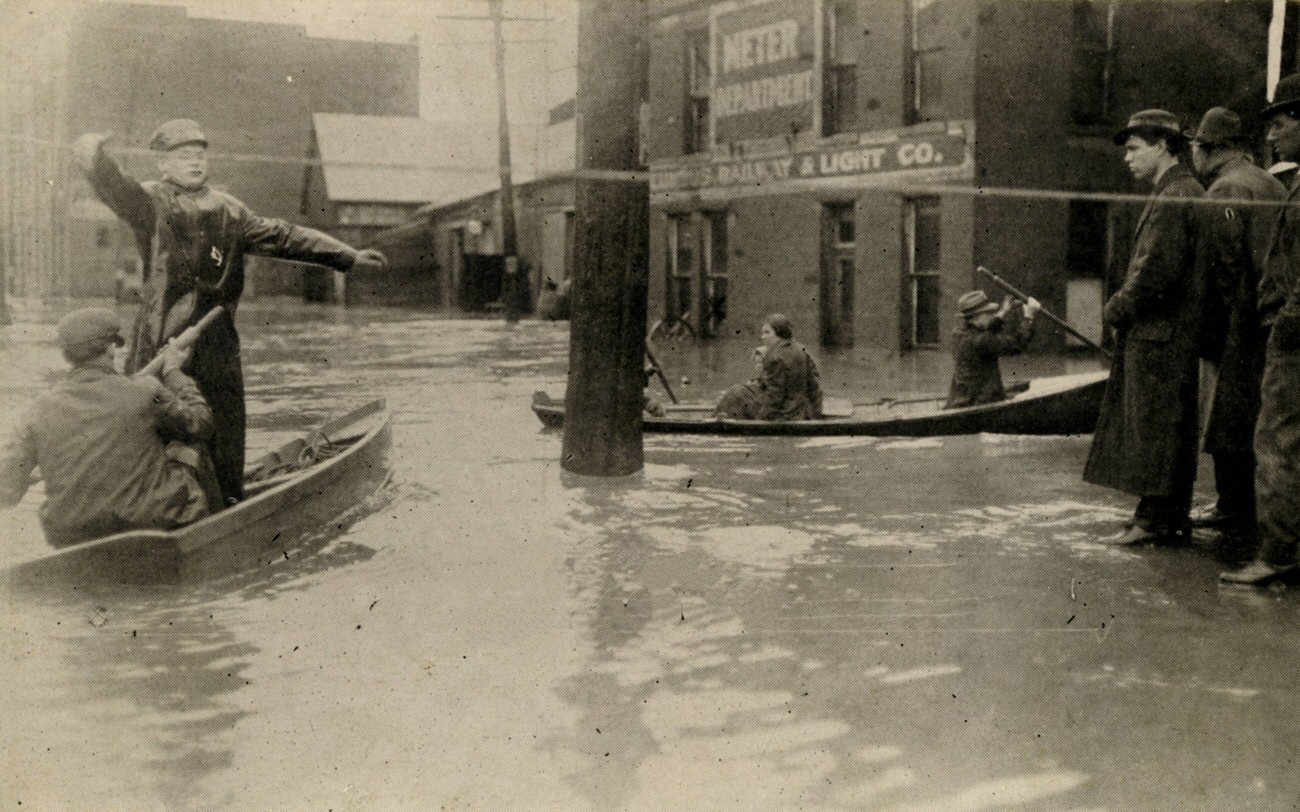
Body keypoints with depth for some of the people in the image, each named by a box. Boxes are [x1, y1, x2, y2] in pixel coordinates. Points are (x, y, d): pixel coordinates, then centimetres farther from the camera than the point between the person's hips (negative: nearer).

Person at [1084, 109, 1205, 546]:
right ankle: (1171, 521, 20)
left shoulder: (1172, 199, -15)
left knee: (1155, 426, -5)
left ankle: (1155, 521, 0)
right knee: (1171, 431, 13)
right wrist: (1123, 310, 14)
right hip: (1168, 334, 10)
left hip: (1159, 334, -10)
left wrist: (1115, 310, -9)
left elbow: (1156, 270, -22)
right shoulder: (1186, 193, 18)